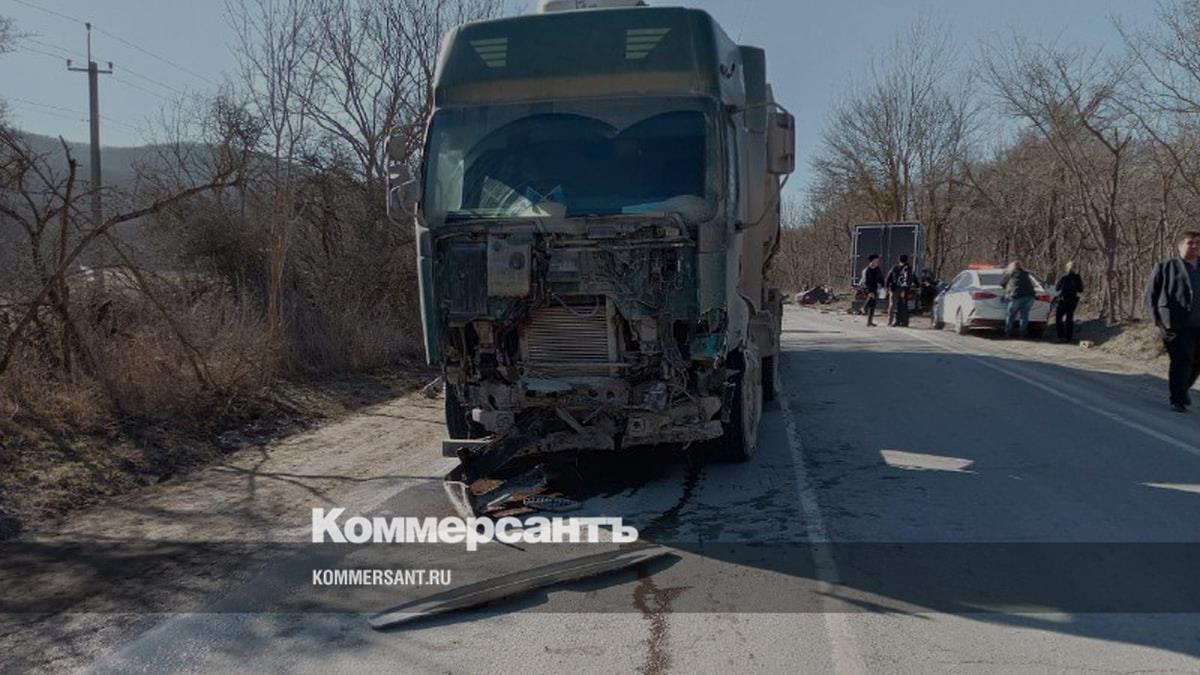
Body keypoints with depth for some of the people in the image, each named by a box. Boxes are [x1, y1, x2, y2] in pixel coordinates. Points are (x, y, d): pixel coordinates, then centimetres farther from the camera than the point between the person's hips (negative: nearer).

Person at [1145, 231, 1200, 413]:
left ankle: (1183, 388, 37)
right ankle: (1178, 400, 1)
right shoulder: (1165, 267, 5)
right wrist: (1158, 319, -3)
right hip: (1176, 325, -4)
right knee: (1181, 361, -9)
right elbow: (1150, 294, 6)